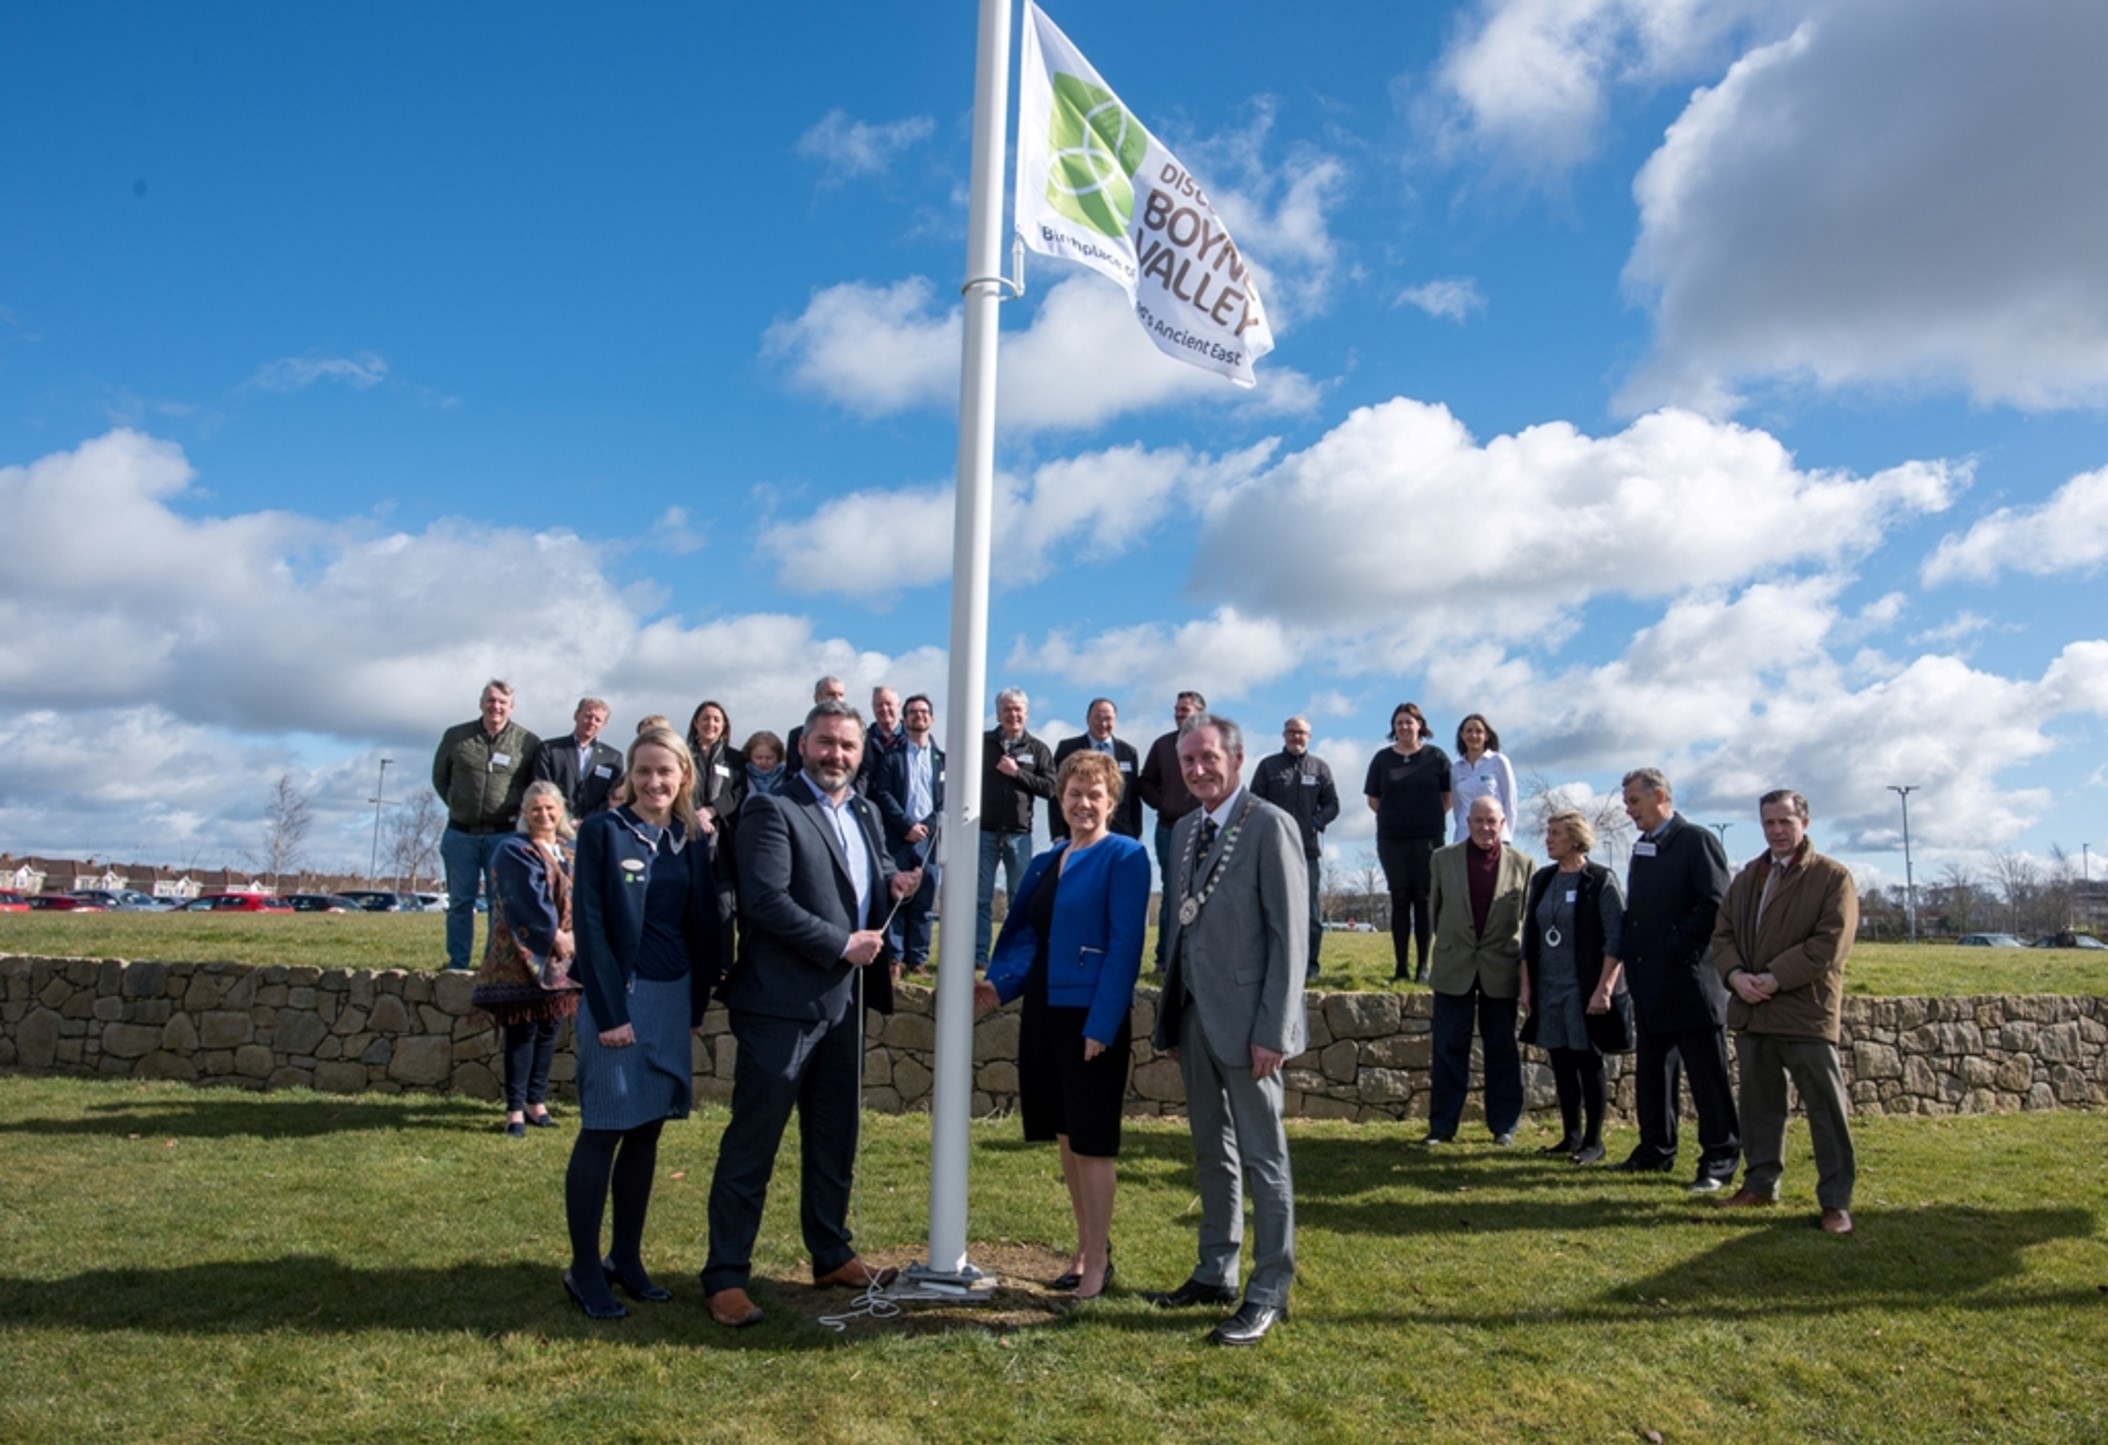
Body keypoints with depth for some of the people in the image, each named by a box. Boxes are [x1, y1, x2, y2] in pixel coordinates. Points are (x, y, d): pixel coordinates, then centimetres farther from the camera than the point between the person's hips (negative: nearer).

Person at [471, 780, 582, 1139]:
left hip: (561, 958, 6)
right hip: (524, 957, -6)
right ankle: (515, 1110, 1)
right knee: (523, 1031, -5)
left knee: (550, 1029, 8)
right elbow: (529, 901, -15)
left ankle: (537, 1102, 18)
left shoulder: (570, 851, 14)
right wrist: (554, 935, -16)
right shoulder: (514, 850, -6)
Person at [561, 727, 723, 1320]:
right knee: (603, 1131, 0)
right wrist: (610, 1010, -14)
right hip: (618, 994, -5)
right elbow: (590, 925, -10)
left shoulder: (691, 840, 8)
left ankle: (626, 1258, 22)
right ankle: (584, 1270, 11)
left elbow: (703, 927, 10)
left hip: (673, 997, 5)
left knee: (646, 1130, 11)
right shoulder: (603, 830, -6)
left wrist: (696, 1000, 3)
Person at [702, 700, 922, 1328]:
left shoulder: (864, 812, 13)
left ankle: (831, 1254, 32)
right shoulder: (772, 810, -11)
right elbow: (766, 899, -21)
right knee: (752, 1141, 1)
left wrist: (891, 882, 0)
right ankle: (725, 1276, 11)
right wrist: (842, 945, -17)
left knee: (835, 1136, 18)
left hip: (843, 1001, 8)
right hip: (781, 1002, -8)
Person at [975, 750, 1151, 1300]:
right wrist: (999, 985, -7)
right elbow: (1023, 936, 12)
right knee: (1065, 1136, 15)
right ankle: (1086, 1245, 30)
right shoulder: (1044, 864, 13)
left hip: (1091, 1017, -7)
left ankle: (1097, 1262, 14)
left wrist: (1101, 1025, -19)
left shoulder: (1124, 858, -8)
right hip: (1043, 1012, 7)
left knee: (1091, 1140, 1)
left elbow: (1125, 945, -14)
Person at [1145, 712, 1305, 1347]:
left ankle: (1269, 1293, 14)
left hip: (1244, 1018, -7)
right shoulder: (1185, 830, 12)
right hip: (1193, 1012, 8)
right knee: (1211, 1151, 18)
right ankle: (1215, 1272, 31)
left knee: (1263, 1157, 3)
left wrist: (1273, 1030, -17)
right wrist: (1169, 1011, 11)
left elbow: (1290, 932, -14)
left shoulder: (1269, 826, -11)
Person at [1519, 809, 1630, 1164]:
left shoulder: (1601, 881, -8)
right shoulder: (1542, 879, 9)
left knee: (1588, 1063, 3)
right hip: (1548, 990, 5)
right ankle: (1571, 1135, 21)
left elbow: (1616, 939, -12)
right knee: (1561, 1064, 10)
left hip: (1584, 990, -5)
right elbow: (1529, 936, 12)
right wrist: (1526, 985, 9)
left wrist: (1604, 988, -16)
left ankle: (1593, 1141, 13)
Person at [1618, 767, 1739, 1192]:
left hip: (1690, 982, -8)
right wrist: (1634, 963, 7)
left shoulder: (1696, 840, -9)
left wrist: (1677, 950, -16)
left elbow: (1715, 905, -17)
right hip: (1650, 985, 8)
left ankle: (1720, 1157, 9)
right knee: (1652, 1072, 14)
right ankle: (1656, 1149, 24)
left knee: (1707, 1074, 0)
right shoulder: (1642, 848, 15)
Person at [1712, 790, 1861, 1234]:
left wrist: (1775, 979, -17)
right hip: (1751, 1011, 6)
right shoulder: (1747, 876, 15)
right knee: (1759, 1103, 14)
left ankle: (1836, 1201, 6)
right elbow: (1723, 932, 13)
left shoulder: (1833, 877, -4)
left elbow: (1831, 943, -13)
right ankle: (1761, 1183, 26)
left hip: (1805, 1011, -6)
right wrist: (1735, 975, -7)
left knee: (1826, 1109, -1)